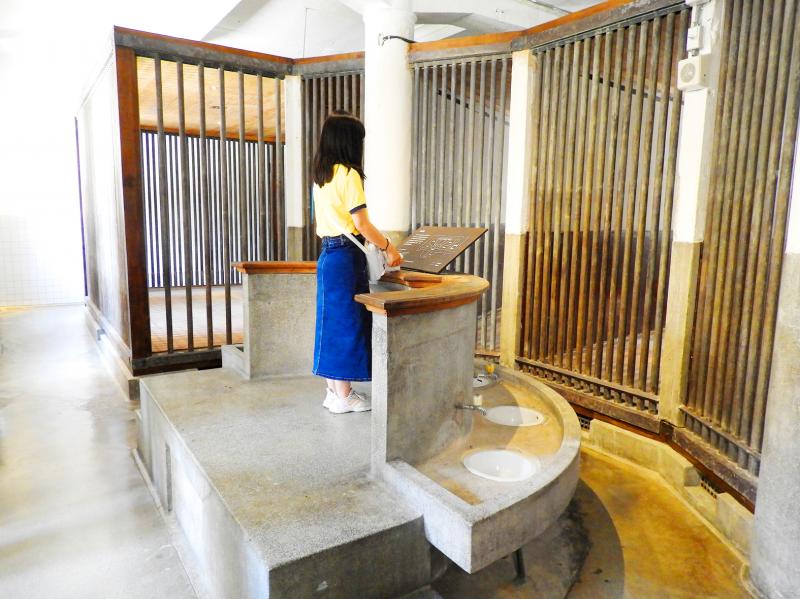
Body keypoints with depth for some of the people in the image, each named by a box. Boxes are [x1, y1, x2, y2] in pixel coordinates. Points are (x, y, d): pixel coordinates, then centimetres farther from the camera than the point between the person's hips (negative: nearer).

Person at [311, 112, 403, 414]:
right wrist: (389, 247, -6)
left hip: (327, 253, 9)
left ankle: (334, 391, 22)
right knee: (346, 323, -1)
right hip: (346, 256, -9)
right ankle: (344, 397, 9)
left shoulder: (320, 176, 13)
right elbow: (361, 224, -17)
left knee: (332, 321, 13)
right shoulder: (348, 175, -13)